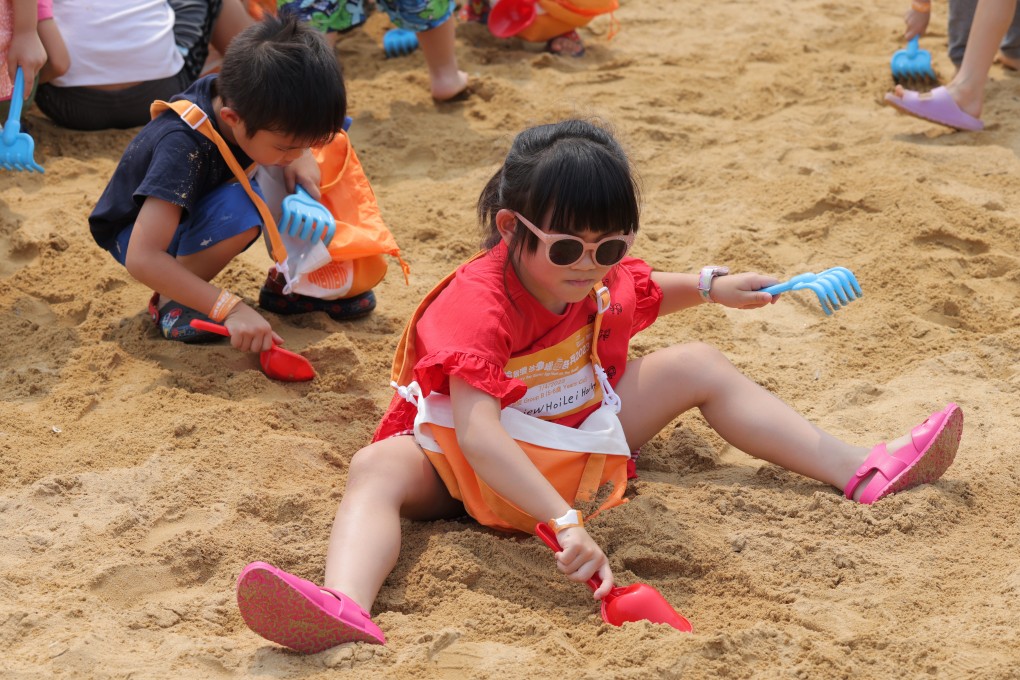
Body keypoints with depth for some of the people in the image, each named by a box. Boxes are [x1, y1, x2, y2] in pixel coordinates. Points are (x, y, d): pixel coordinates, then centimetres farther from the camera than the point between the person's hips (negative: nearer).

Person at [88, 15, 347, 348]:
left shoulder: (237, 94, -20)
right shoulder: (182, 147, -40)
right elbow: (142, 258, -43)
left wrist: (302, 154, -16)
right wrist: (230, 308, -47)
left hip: (200, 207, 7)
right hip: (140, 231, -7)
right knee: (241, 207, -37)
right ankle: (170, 301, -15)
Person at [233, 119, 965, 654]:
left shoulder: (605, 277, -9)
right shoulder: (477, 304, -34)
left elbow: (646, 294, 21)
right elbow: (477, 432, -48)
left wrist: (712, 286, 7)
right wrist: (565, 521, -58)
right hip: (468, 462, -6)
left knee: (698, 367, 0)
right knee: (379, 468, -37)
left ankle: (860, 471, 1)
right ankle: (346, 606, -69)